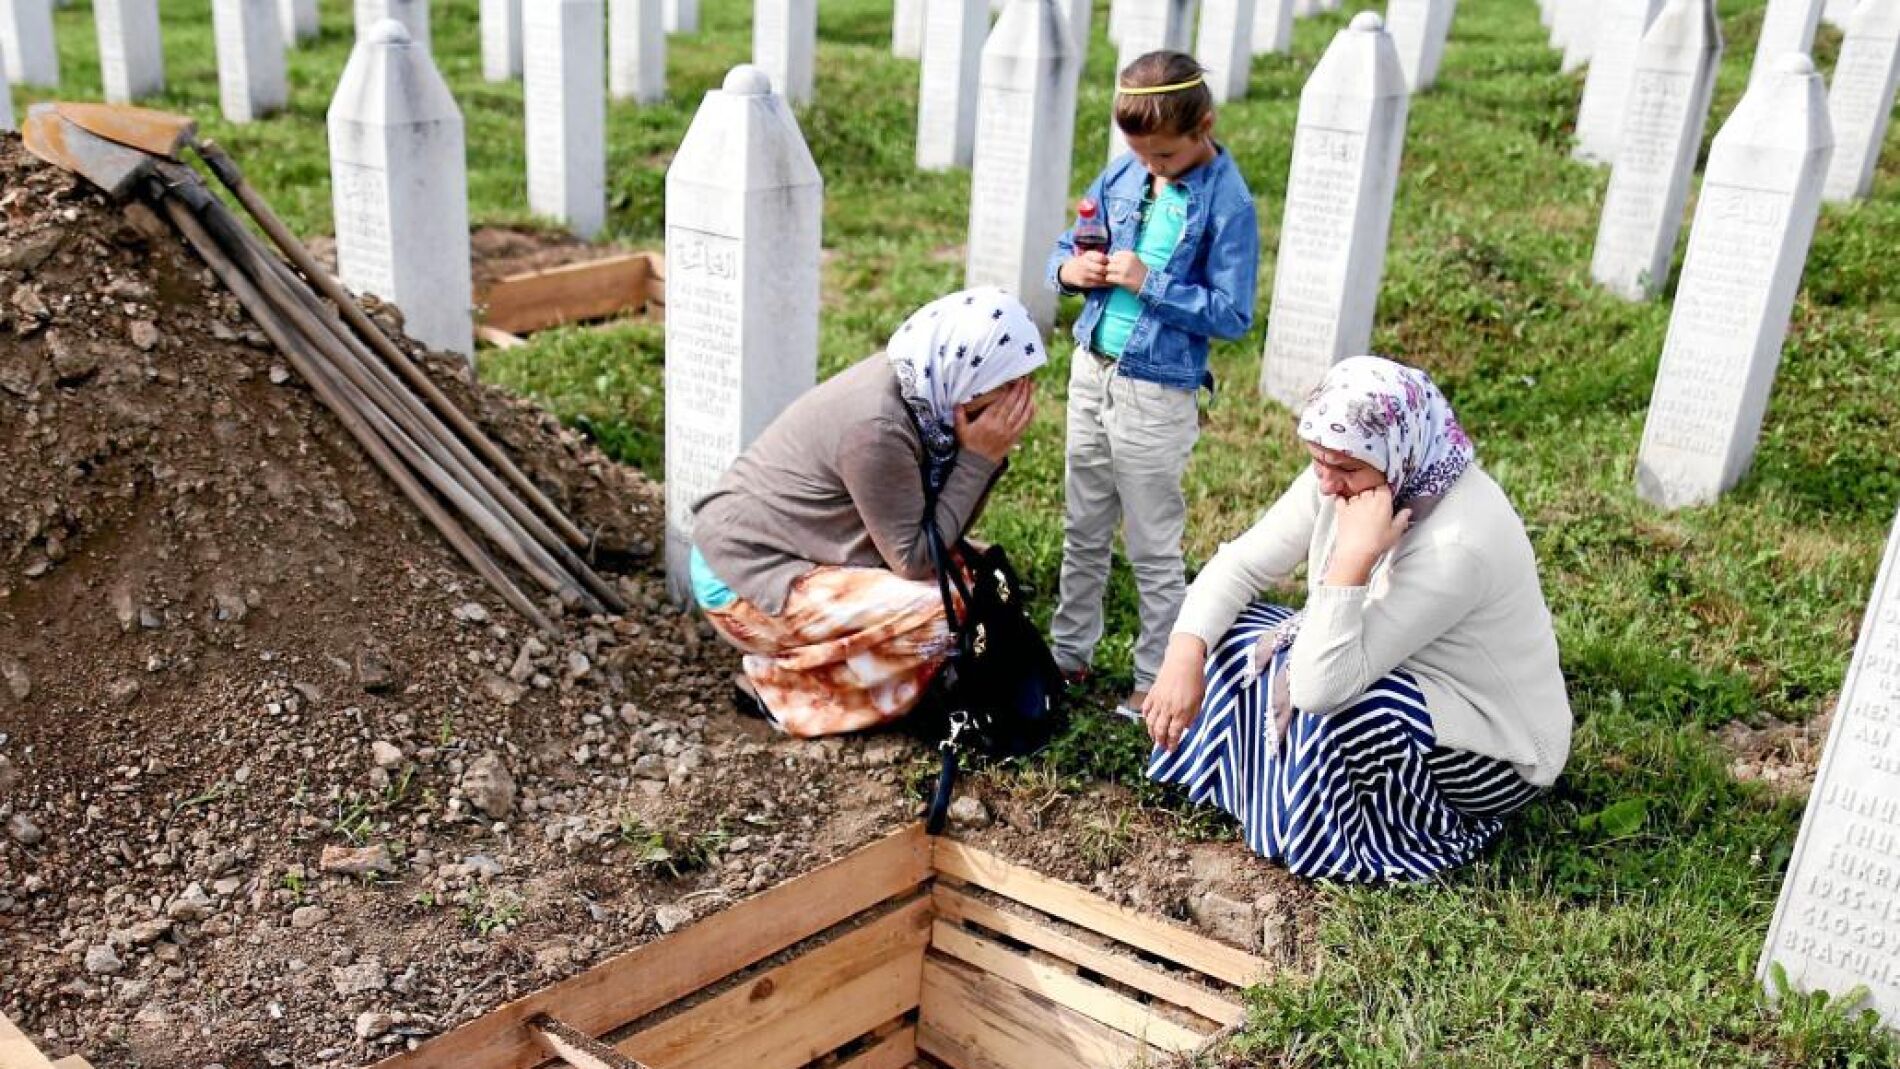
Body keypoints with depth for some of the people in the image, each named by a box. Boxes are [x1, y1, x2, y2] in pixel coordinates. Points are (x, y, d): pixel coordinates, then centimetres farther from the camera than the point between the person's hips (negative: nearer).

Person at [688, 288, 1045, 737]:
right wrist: (979, 457, -21)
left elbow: (944, 532, 1)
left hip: (787, 551, 9)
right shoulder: (878, 425, -29)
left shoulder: (923, 389, -3)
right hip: (745, 578, -9)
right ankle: (778, 684, -4)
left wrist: (992, 451, -13)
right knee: (944, 611, -20)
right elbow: (915, 560, -21)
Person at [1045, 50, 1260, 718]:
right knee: (1084, 531, 19)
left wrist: (1149, 283, -24)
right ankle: (1070, 652, 35)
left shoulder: (1227, 204, -15)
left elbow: (1232, 314, -18)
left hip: (1157, 395, -6)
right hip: (1092, 371, 6)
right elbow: (1065, 250, 12)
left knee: (1153, 549, 6)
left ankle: (1159, 681, 20)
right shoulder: (1122, 176, 2)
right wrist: (1070, 270, -11)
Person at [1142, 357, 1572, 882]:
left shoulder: (1457, 542, -36)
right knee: (1234, 628, -1)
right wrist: (1185, 656, -25)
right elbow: (1240, 564, -10)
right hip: (1406, 691, 8)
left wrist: (1354, 555, -43)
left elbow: (1323, 685, -39)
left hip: (1495, 754, -8)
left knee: (1326, 702, -33)